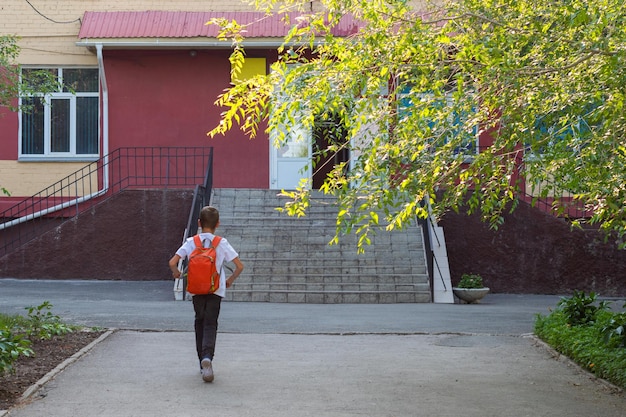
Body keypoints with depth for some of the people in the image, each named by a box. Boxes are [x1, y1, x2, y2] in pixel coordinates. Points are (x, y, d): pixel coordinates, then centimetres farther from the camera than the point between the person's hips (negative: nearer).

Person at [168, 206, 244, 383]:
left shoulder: (191, 242, -2)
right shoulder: (222, 243, -4)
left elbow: (172, 263, -10)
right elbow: (239, 266, -7)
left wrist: (177, 273, 12)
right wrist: (230, 280, 10)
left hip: (196, 290, 1)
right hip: (216, 290, -1)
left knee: (200, 323, 17)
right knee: (210, 325, -1)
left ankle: (202, 361, 19)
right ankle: (207, 357, -25)